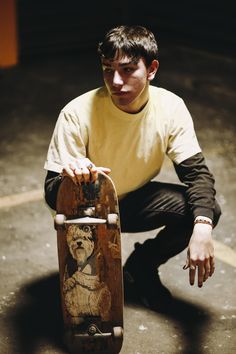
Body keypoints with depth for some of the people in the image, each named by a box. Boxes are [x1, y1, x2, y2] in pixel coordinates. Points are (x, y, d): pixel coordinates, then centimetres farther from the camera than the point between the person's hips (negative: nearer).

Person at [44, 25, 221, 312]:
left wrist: (202, 227, -37)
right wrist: (69, 176, -52)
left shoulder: (171, 107, -18)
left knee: (208, 210, -20)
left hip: (137, 201, 3)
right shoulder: (78, 113, -27)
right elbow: (52, 189, -25)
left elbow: (195, 170, -18)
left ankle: (142, 265, 7)